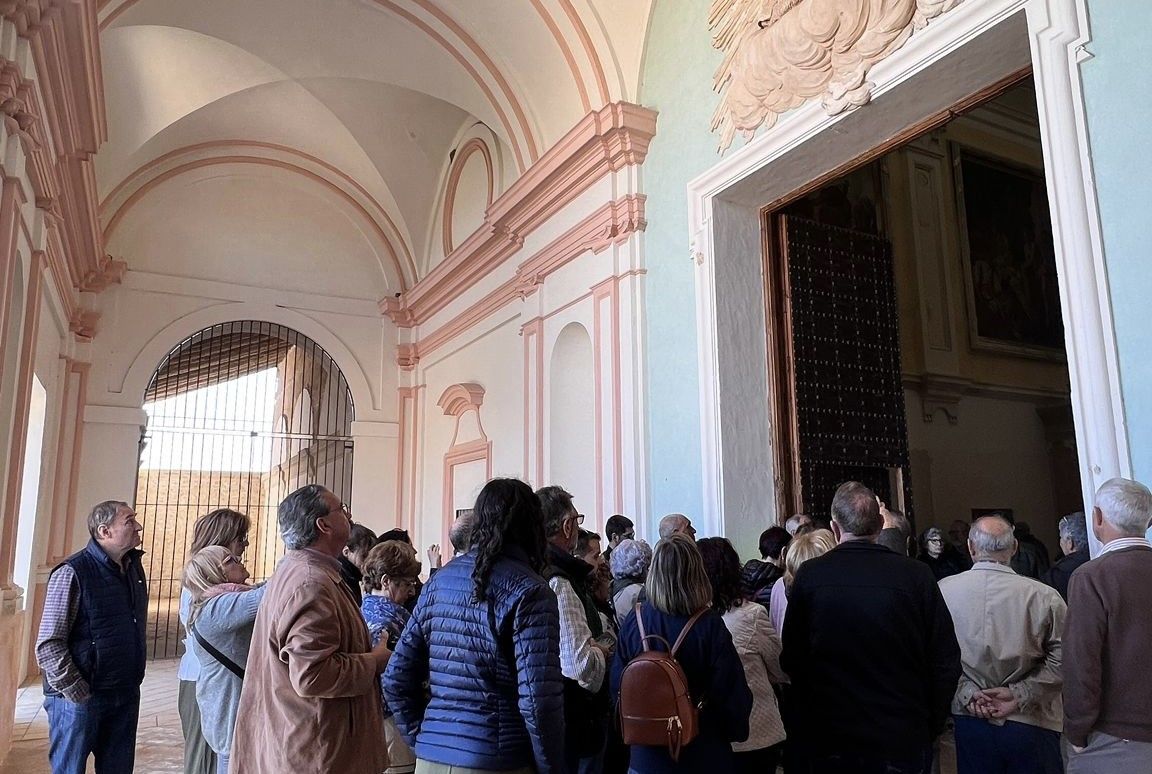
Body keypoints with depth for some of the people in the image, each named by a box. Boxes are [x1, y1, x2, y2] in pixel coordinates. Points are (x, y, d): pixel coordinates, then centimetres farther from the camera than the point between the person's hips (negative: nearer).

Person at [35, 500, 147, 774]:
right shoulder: (72, 573, -15)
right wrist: (78, 695, -16)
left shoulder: (134, 568, 5)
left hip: (125, 696, 6)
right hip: (79, 699, -6)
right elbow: (48, 646, -16)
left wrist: (132, 682, 13)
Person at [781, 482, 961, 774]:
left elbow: (791, 661, -3)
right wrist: (931, 727, 7)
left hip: (830, 740, 1)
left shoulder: (808, 576, -10)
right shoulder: (916, 575, -12)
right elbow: (946, 662, -7)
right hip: (903, 738, 0)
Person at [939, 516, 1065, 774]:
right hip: (1029, 724, -1)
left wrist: (967, 693, -3)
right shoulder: (1044, 596, -11)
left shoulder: (942, 591, -7)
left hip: (968, 720, 1)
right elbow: (1062, 660, -11)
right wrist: (1019, 694, -7)